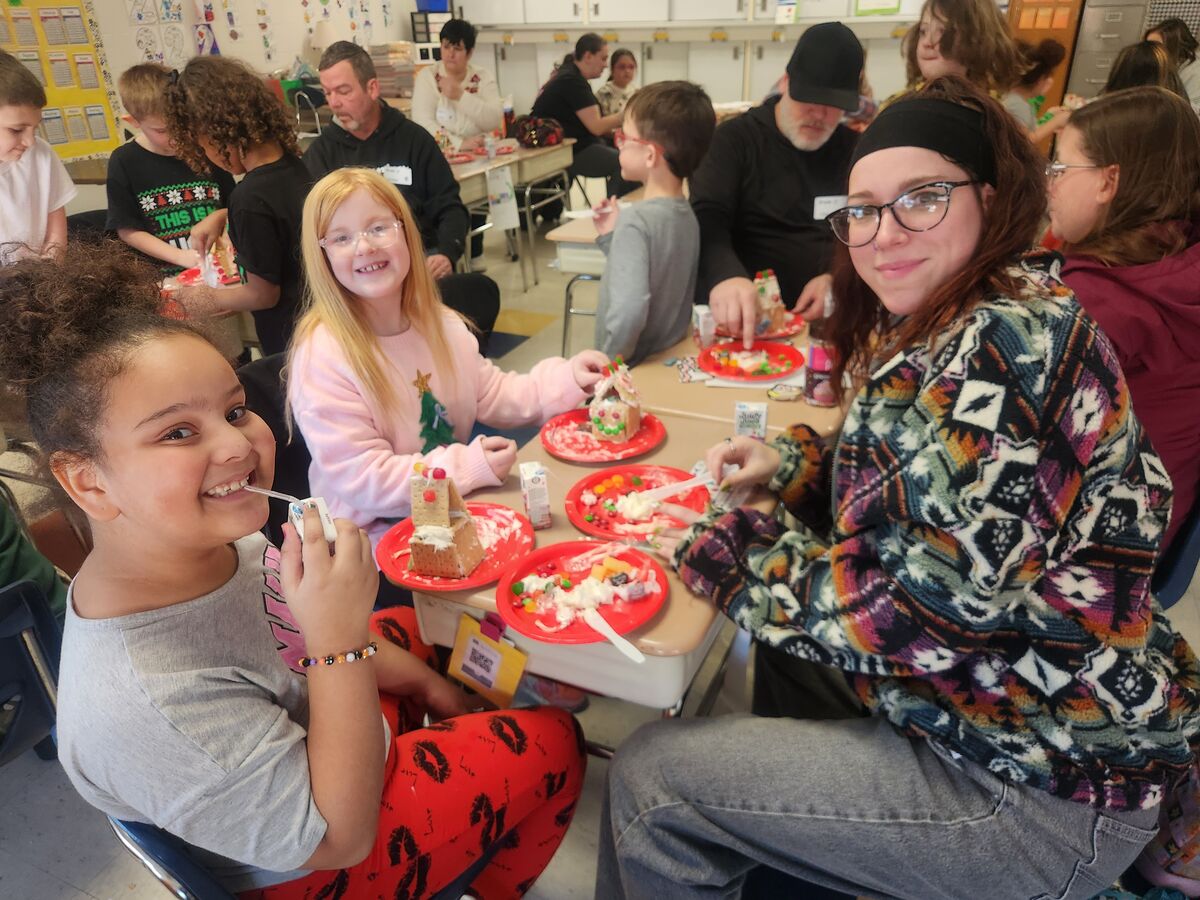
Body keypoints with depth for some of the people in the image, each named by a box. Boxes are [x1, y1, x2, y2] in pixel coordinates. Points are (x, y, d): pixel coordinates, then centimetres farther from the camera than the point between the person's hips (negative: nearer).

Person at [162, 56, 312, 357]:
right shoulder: (292, 164, -3)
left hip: (289, 337, -8)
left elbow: (263, 293, -17)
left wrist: (211, 300, 0)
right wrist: (221, 216, 14)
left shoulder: (251, 198, -26)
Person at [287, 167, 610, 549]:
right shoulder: (322, 355, -19)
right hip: (378, 533, -6)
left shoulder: (441, 324, 2)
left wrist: (564, 380, -2)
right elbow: (358, 478, -21)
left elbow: (492, 395, 14)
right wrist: (468, 468, -27)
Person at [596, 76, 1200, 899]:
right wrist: (792, 463, -1)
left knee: (650, 780, -6)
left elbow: (929, 608, -27)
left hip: (1041, 787, -9)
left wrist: (733, 548, -15)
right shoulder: (946, 332, 4)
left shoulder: (1010, 344, -24)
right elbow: (906, 483, 15)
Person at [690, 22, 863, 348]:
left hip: (829, 318, 4)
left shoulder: (854, 149, 15)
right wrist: (726, 276, -36)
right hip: (746, 316, -3)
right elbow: (707, 219, -14)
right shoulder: (735, 138, 3)